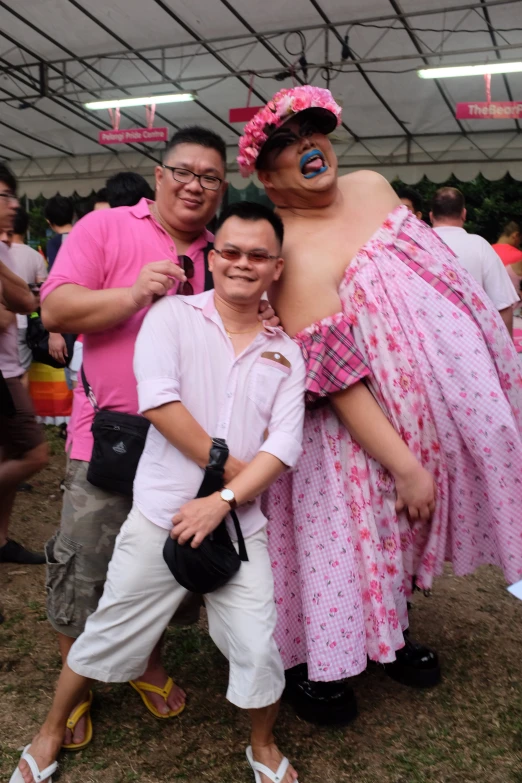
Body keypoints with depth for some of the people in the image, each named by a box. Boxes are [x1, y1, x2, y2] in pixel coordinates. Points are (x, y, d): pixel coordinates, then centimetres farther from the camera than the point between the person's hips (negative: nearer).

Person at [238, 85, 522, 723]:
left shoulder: (372, 186, 2)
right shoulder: (293, 254, -22)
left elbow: (433, 264, 18)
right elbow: (337, 380, -25)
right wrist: (404, 466, -23)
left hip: (457, 396, 8)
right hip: (377, 427, -7)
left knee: (414, 526, 20)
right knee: (367, 530, 5)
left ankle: (395, 629, 46)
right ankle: (314, 662, 30)